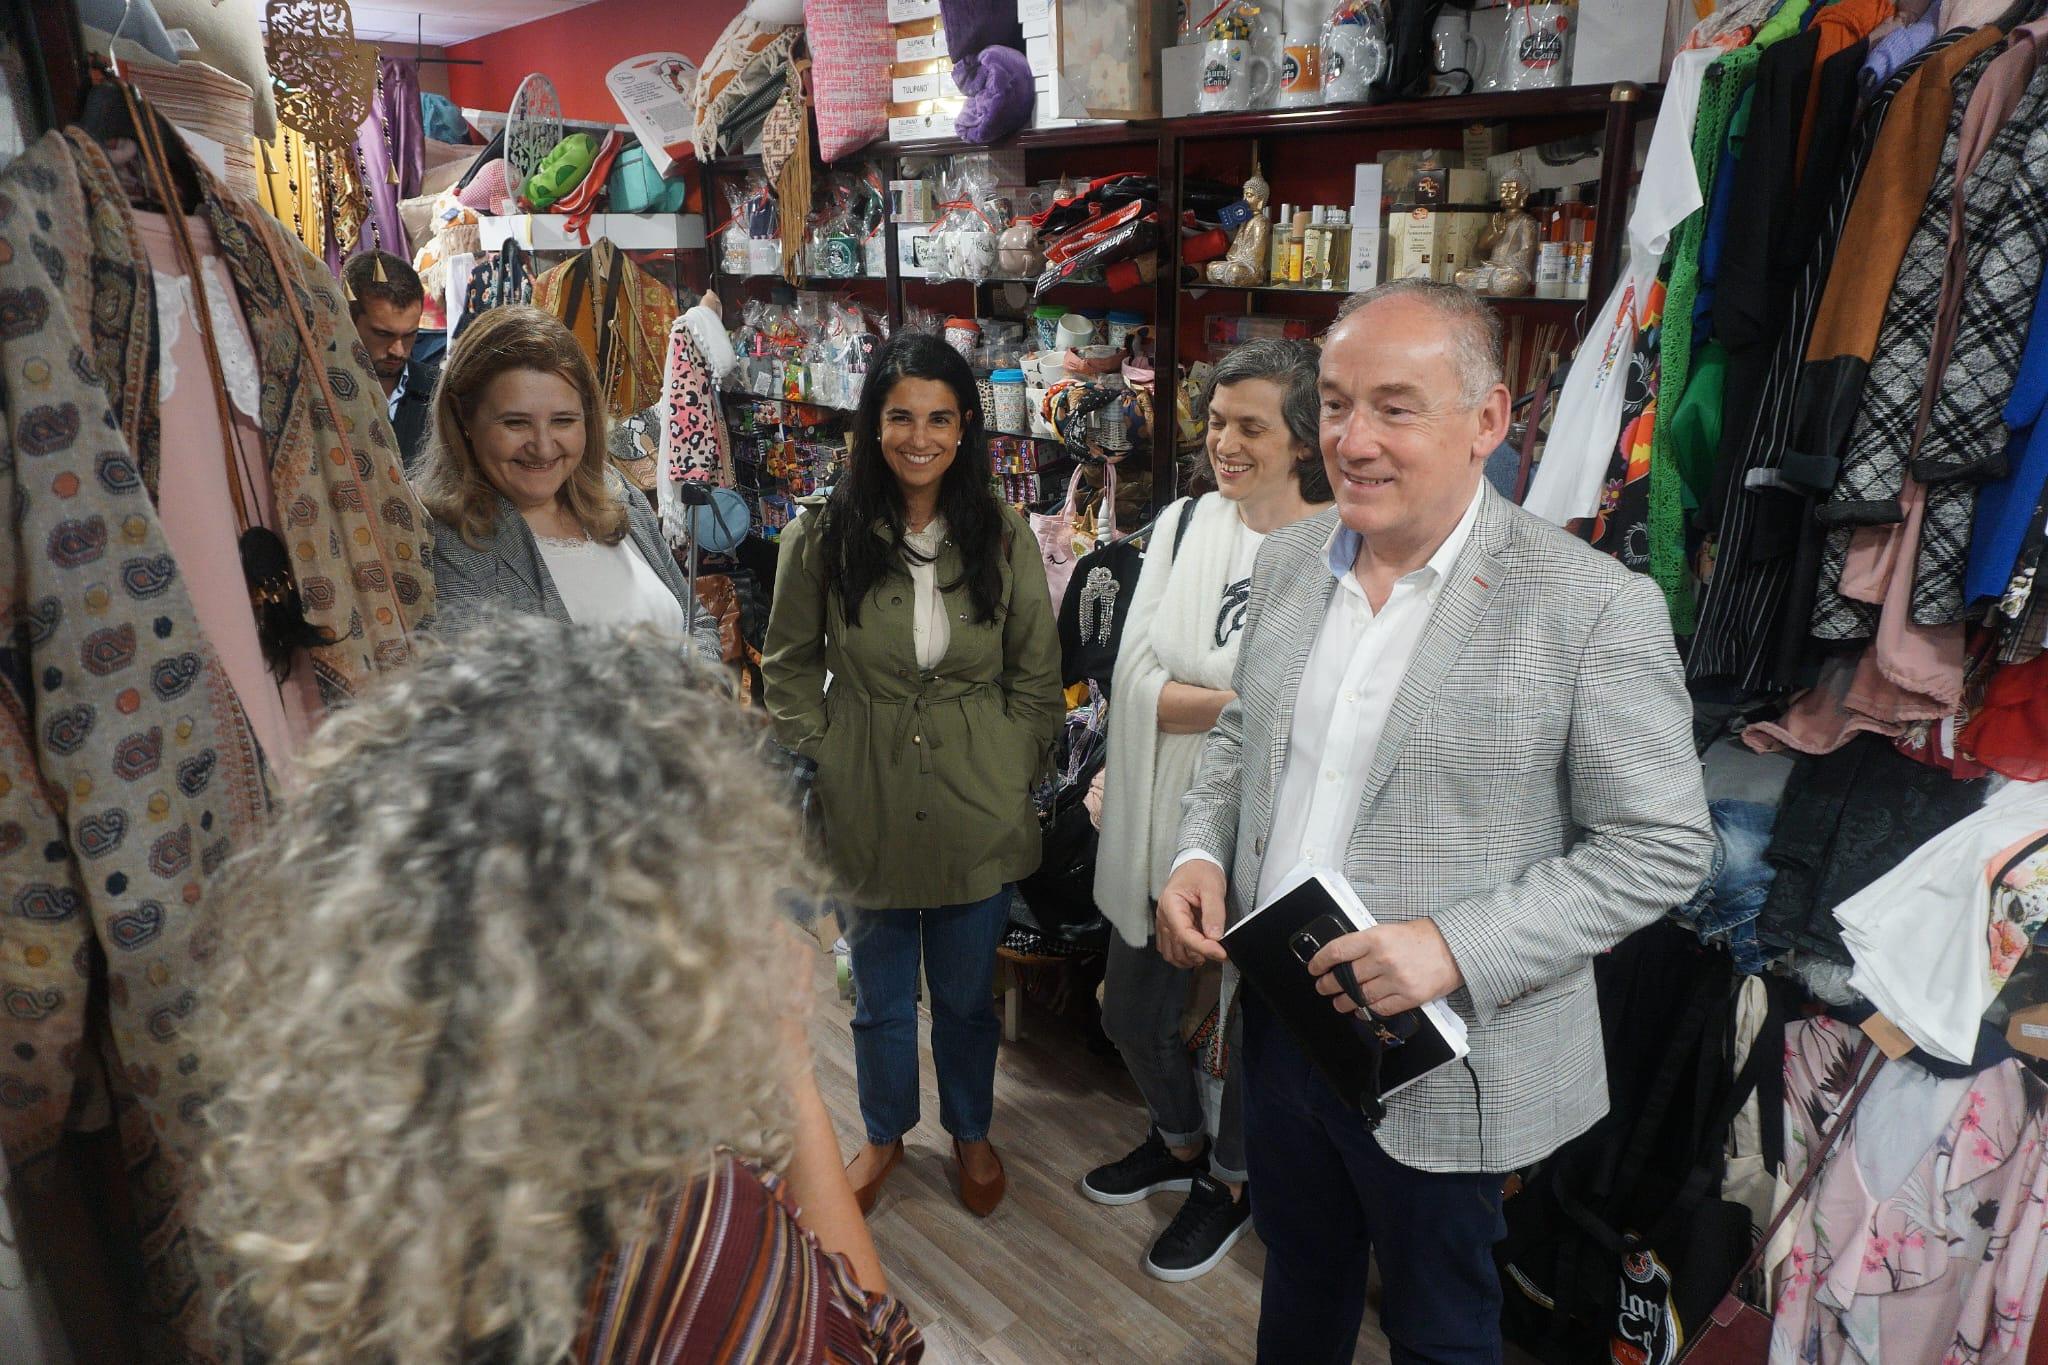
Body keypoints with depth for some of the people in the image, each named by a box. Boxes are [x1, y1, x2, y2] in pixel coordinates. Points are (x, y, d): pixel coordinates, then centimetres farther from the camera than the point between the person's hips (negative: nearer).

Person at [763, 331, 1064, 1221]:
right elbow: (791, 667, 3)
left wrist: (1009, 771, -1)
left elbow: (1036, 674, 4)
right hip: (869, 808, 0)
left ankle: (971, 1131, 44)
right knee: (881, 997, 18)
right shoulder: (822, 539, -7)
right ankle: (884, 1134, 44)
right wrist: (824, 760, -4)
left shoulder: (1003, 539, -3)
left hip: (979, 811, 1)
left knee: (967, 993, 18)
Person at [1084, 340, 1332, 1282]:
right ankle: (1178, 1141, 52)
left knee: (1251, 1025, 16)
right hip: (1167, 826, 5)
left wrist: (1189, 696, -20)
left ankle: (1229, 1180, 46)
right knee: (1133, 1013, 21)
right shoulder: (1183, 524, 0)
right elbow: (1135, 678, -8)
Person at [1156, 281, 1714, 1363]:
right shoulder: (1289, 560, 0)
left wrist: (1458, 947, -25)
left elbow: (1662, 845, -15)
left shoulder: (1593, 607, -18)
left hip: (1441, 1055, -4)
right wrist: (1201, 850, -5)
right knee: (1298, 1276, 28)